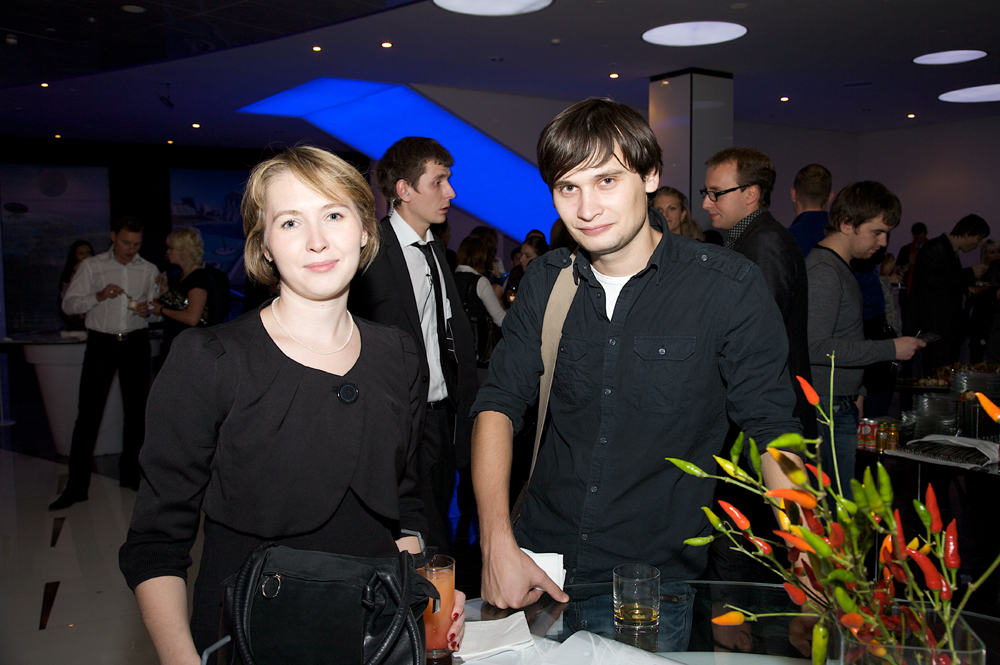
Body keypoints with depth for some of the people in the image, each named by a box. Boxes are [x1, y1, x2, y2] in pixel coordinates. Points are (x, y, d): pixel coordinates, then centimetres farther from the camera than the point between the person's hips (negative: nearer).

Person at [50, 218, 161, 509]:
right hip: (101, 342, -2)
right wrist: (98, 296, -16)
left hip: (135, 343, 2)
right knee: (88, 412, -6)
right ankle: (77, 485, -2)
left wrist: (148, 311, -9)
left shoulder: (150, 270, 10)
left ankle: (130, 474, 20)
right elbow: (68, 304, 0)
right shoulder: (91, 266, 5)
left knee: (136, 409, 6)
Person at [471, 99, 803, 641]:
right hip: (538, 568, 4)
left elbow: (772, 432, -7)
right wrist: (497, 542, -13)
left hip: (657, 586, -3)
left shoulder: (731, 287, -12)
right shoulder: (545, 282, 0)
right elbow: (498, 404, -1)